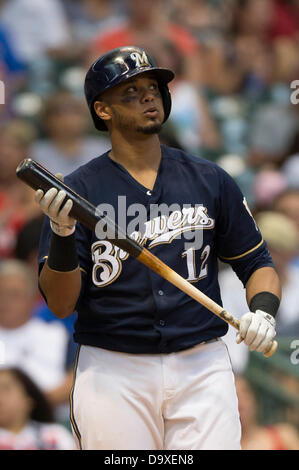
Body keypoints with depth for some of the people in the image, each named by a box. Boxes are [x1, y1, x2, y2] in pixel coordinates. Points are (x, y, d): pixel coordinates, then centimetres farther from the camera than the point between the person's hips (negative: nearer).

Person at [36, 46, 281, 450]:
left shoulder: (211, 182, 9)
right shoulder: (77, 190, 1)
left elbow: (256, 263, 15)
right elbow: (61, 304, -5)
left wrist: (263, 310, -6)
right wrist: (62, 235, -21)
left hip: (202, 369, 2)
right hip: (111, 375, -1)